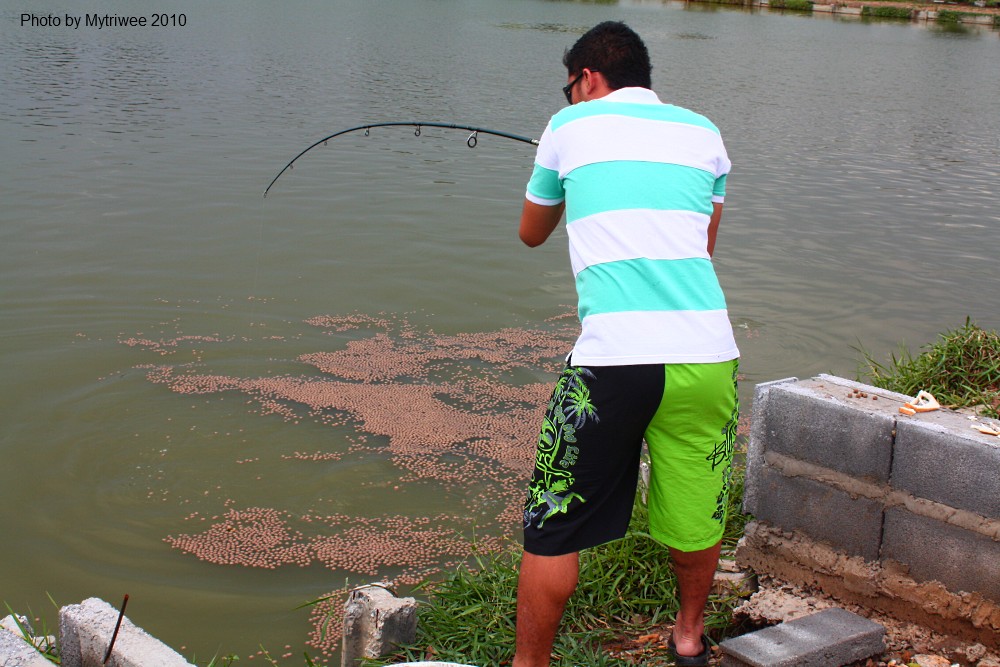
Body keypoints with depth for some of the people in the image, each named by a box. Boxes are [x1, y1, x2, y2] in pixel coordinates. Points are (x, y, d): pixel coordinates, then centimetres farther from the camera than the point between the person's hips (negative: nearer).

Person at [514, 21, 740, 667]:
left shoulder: (570, 126, 11)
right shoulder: (703, 131, 17)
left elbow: (532, 233, 26)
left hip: (613, 358, -4)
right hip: (708, 353, 4)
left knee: (554, 529, 8)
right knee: (698, 510, 22)